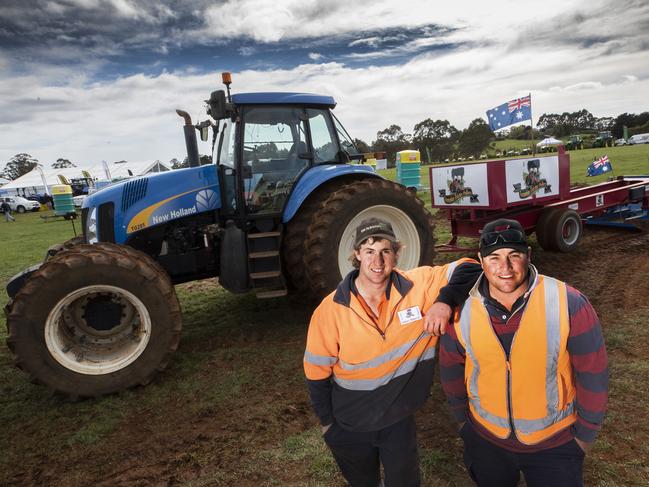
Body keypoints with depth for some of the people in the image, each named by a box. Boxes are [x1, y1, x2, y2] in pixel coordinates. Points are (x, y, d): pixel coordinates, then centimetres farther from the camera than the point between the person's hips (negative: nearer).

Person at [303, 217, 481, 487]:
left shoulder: (418, 286, -19)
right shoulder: (330, 310, -21)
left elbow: (470, 270, -14)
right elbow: (317, 371, -10)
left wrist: (445, 300, -32)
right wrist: (327, 422, 0)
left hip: (400, 419, 0)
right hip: (350, 425, 0)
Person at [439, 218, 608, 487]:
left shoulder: (570, 305, -22)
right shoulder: (462, 312, -15)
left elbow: (592, 375, -10)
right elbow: (451, 370, 1)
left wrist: (585, 433, -1)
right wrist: (463, 419, 10)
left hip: (555, 443, -2)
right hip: (484, 439, 2)